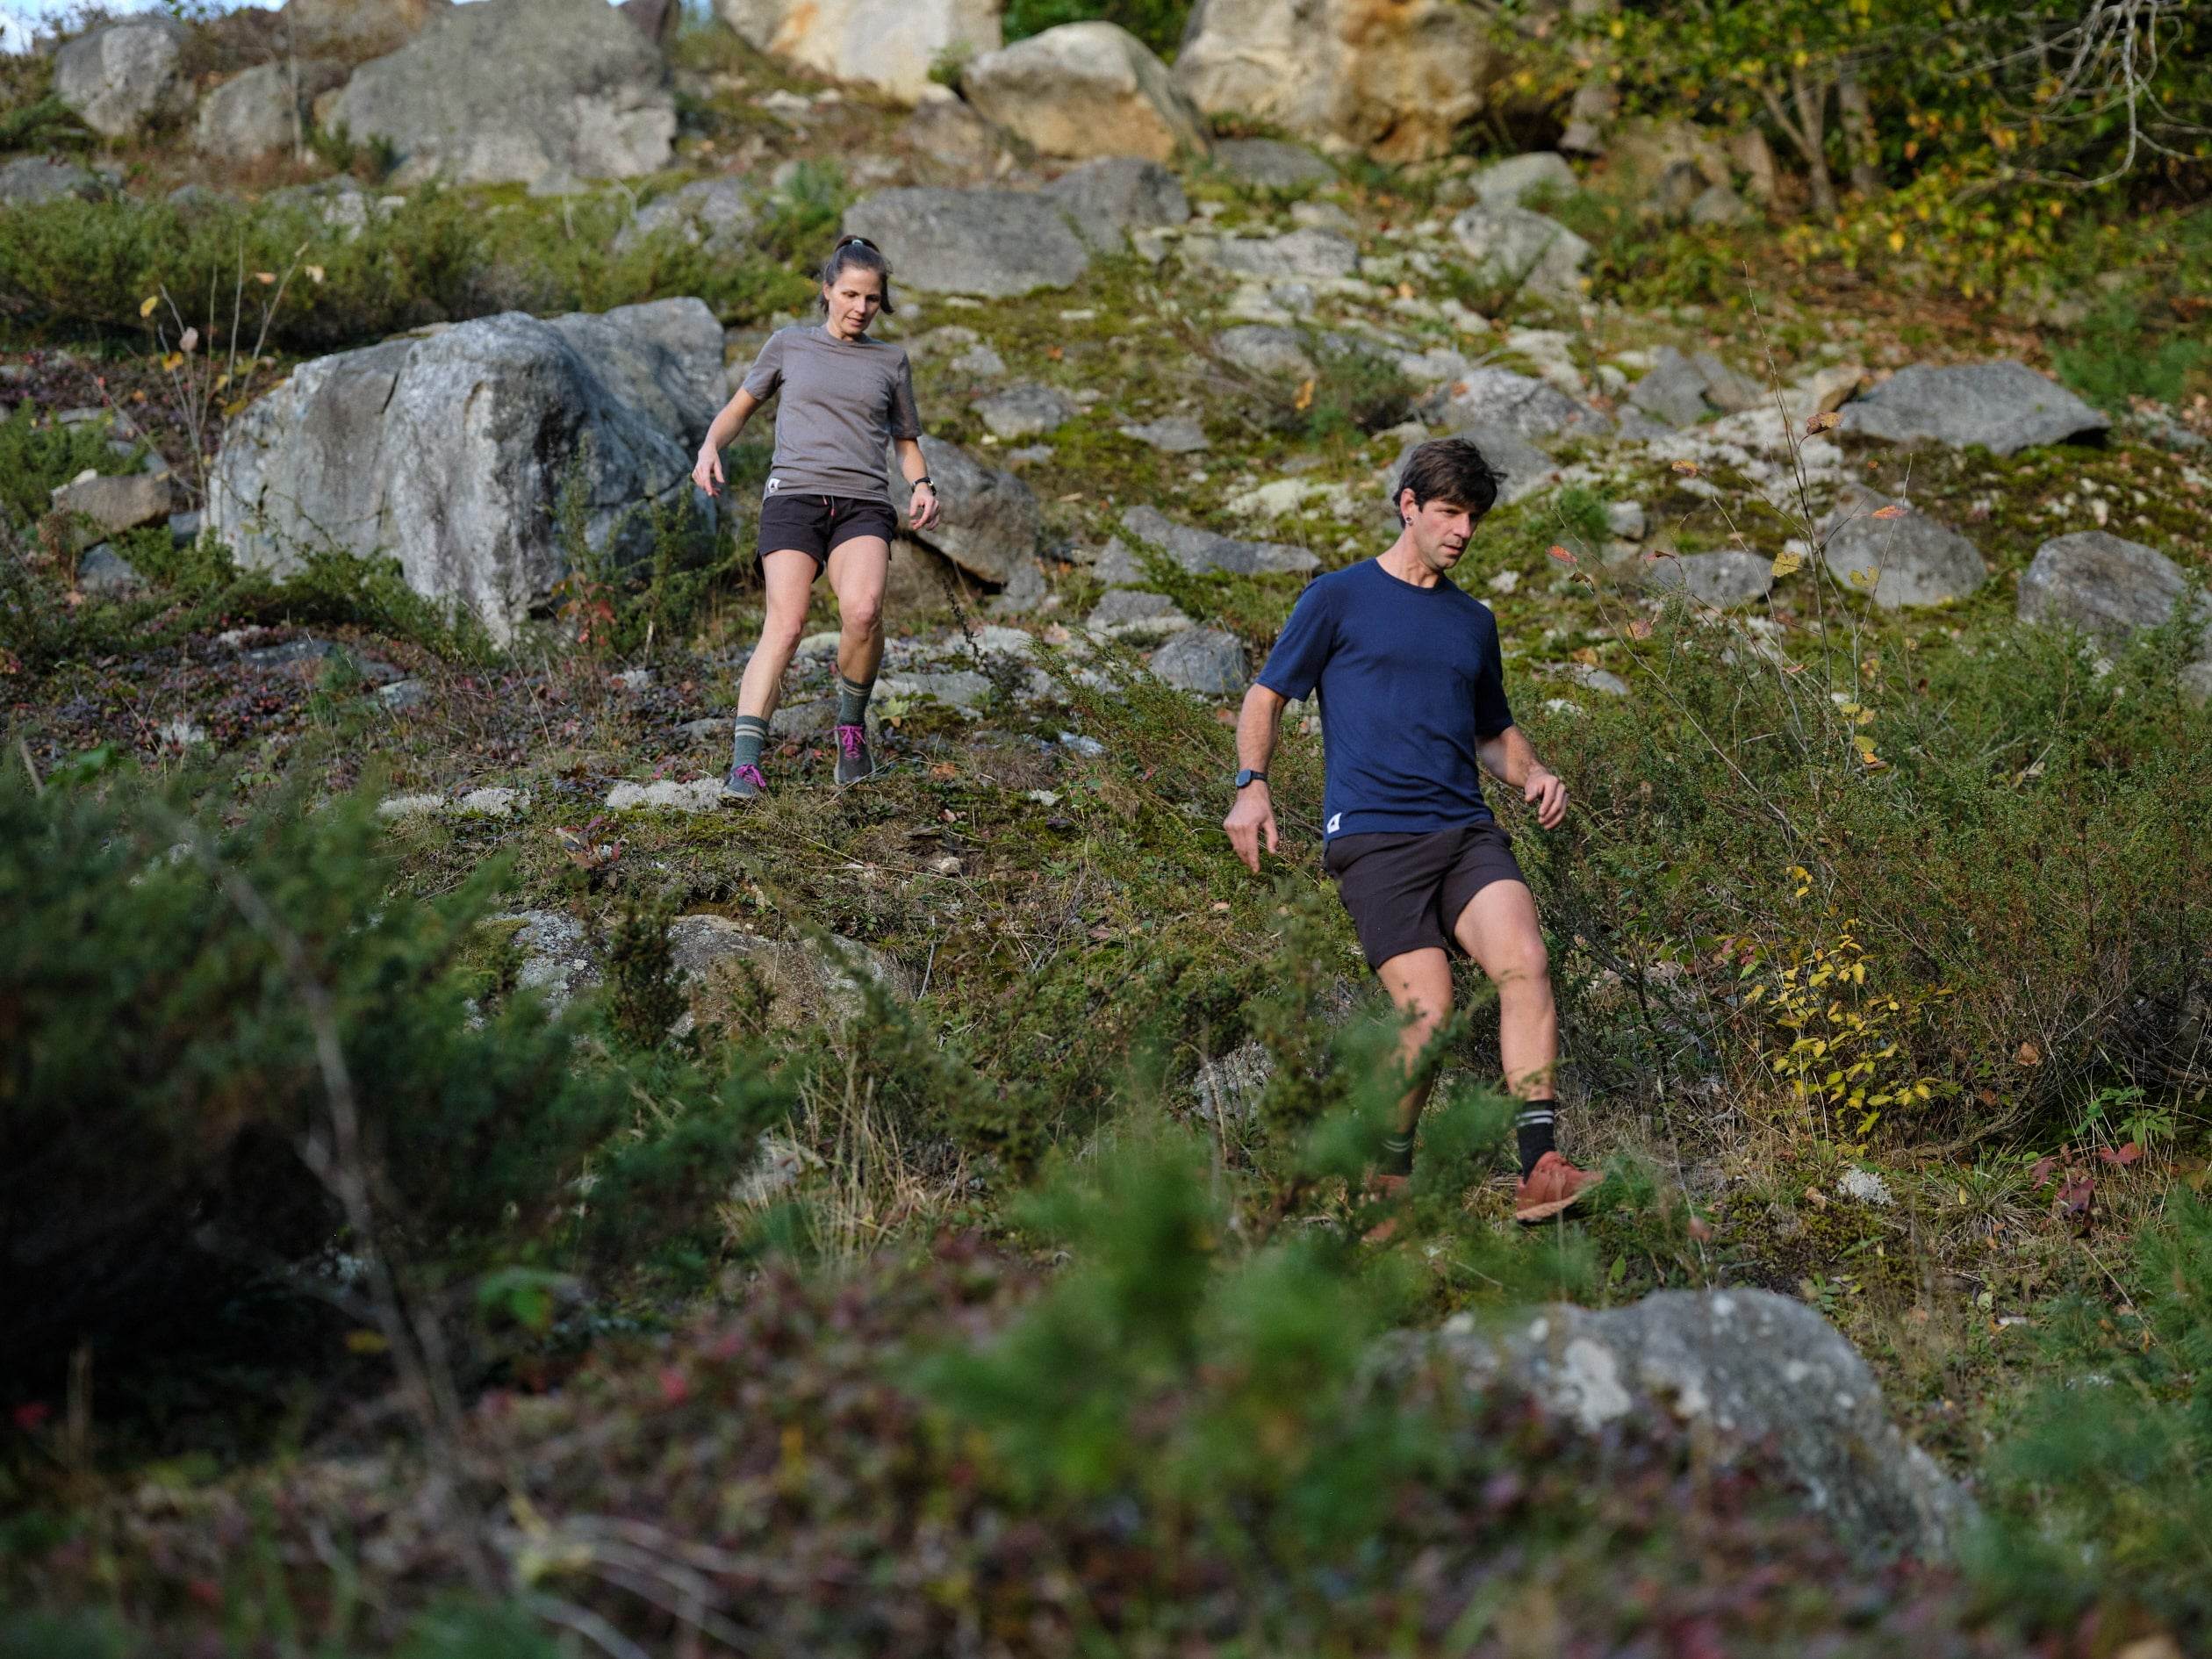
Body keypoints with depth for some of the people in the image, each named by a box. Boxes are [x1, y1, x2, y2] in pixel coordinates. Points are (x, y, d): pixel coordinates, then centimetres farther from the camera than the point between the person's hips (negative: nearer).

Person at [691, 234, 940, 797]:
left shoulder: (890, 360, 18)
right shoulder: (789, 345, 15)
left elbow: (907, 441, 27)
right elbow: (739, 408, 25)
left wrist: (922, 485, 6)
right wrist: (711, 446, 4)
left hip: (862, 503, 1)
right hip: (794, 496, -1)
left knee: (862, 609, -29)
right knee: (785, 626, -21)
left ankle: (852, 722, -5)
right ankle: (745, 761, -24)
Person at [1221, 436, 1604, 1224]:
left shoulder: (1474, 621, 23)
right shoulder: (1341, 598, 8)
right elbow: (1267, 695, 11)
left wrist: (1532, 775, 12)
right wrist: (1252, 786, -6)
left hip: (1467, 833, 4)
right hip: (1373, 836, -4)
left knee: (1525, 962, -22)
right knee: (1428, 1012, -15)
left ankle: (1538, 1170, -27)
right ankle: (1387, 1182, 6)